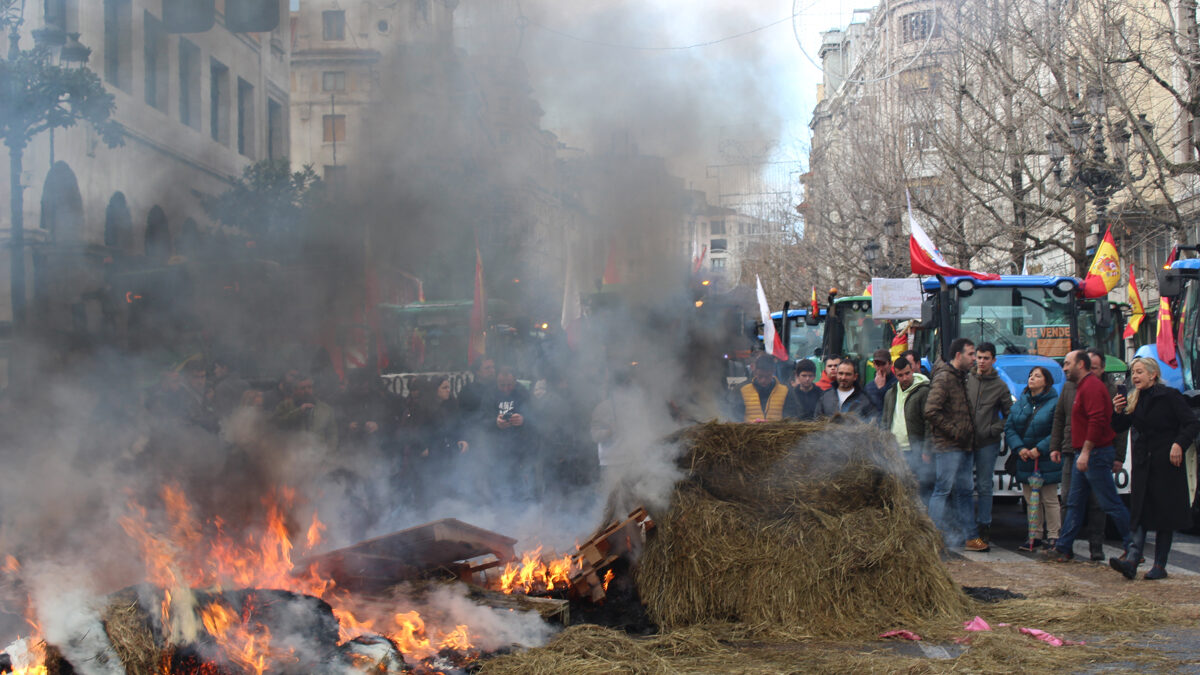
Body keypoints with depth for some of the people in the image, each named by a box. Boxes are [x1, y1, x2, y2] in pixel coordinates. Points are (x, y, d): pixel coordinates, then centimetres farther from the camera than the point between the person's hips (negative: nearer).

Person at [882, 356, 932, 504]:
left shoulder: (924, 392, -5)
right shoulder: (890, 394, 17)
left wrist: (927, 451, -15)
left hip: (916, 453, -6)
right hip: (895, 452, 6)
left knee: (921, 491, -10)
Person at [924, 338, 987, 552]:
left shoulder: (961, 377, 17)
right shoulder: (944, 377, -12)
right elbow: (931, 411, -21)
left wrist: (968, 433, 11)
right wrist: (954, 432, -17)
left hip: (963, 446, 9)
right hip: (947, 446, -9)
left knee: (964, 490, 11)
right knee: (943, 490, -6)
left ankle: (970, 536, 16)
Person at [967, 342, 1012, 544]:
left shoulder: (1000, 386, 4)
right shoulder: (965, 379, 4)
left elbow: (1009, 414, 8)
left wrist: (994, 430, -4)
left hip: (988, 443, -1)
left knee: (984, 487, 2)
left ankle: (983, 526, 10)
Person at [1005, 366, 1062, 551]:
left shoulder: (1054, 403, -8)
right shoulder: (1020, 402, 10)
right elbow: (1009, 427, 6)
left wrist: (1039, 449, -18)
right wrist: (1019, 448, -9)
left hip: (1046, 462, -6)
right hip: (1025, 460, 6)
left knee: (1049, 500, 0)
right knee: (1031, 500, 11)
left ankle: (1053, 536, 8)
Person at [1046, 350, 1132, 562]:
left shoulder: (1092, 387, -15)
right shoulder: (1082, 386, 18)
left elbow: (1097, 421, -25)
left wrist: (1086, 452, -25)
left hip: (1096, 455, -11)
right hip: (1083, 455, 11)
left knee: (1111, 504, -6)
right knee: (1074, 503, 10)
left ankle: (1133, 547, 1)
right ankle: (1063, 547, 13)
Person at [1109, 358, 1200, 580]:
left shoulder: (1169, 396, -7)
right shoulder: (1135, 401, 11)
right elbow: (1121, 427, 14)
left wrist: (1179, 444, -22)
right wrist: (1118, 412, -5)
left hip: (1166, 464, -5)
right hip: (1143, 465, 5)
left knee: (1166, 515, 0)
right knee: (1140, 513, -4)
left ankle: (1160, 566, 4)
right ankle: (1131, 561, -15)